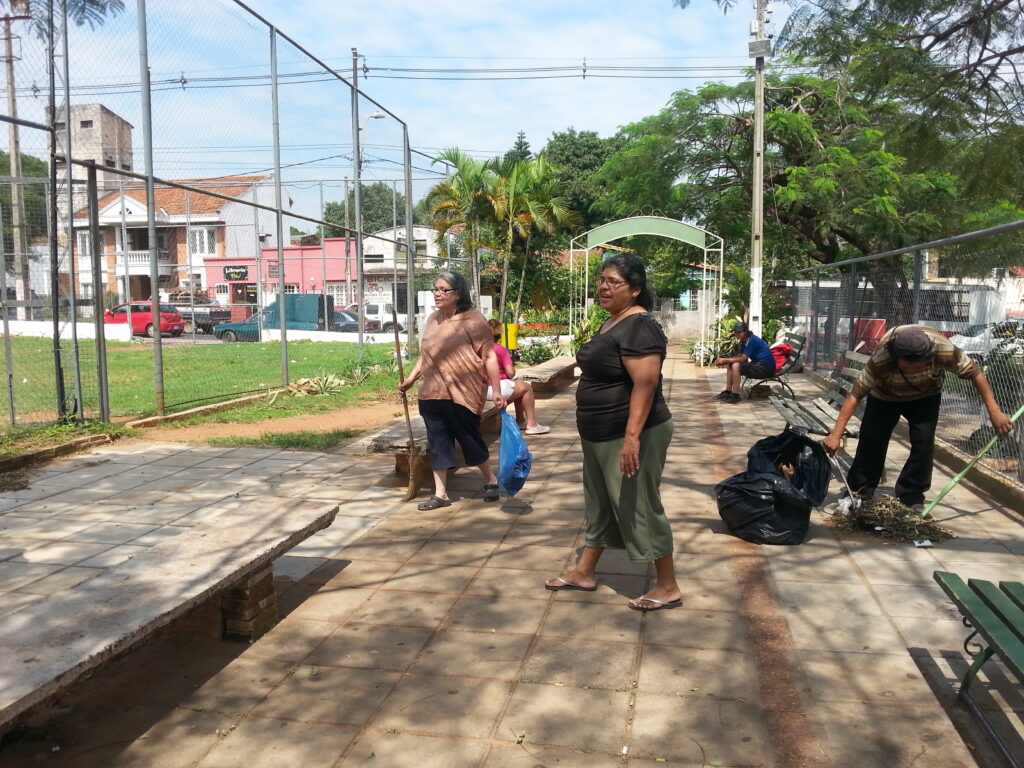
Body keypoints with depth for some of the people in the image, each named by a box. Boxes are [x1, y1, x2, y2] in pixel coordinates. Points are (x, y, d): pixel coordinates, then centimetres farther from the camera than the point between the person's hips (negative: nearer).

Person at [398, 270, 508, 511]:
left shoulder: (473, 320, -10)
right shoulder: (432, 320, 11)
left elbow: (489, 357, -11)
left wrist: (497, 391, -15)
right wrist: (411, 378, 13)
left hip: (463, 394, -6)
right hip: (432, 393, 6)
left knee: (470, 439, 5)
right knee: (438, 442, 8)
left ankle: (490, 480, 30)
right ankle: (440, 493, 18)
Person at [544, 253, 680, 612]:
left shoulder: (638, 327, -19)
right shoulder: (612, 322, 12)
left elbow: (645, 384, -27)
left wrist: (632, 436, -32)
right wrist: (591, 428, 23)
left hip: (629, 435, -10)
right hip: (601, 435, 10)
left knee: (640, 507, 0)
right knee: (599, 504, 18)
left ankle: (668, 587, 13)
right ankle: (584, 572, 32)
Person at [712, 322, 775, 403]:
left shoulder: (752, 340, -19)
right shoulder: (743, 341, 11)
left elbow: (742, 359, -22)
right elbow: (740, 356, 7)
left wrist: (725, 360, -19)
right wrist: (725, 360, -7)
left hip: (765, 367, -10)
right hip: (757, 364, 10)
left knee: (736, 366, -25)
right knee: (730, 365, 7)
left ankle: (735, 396, -22)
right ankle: (727, 392, 6)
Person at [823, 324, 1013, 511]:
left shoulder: (945, 350, -38)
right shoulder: (880, 360, -42)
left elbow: (975, 374, -21)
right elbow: (855, 395, -38)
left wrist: (994, 411, -24)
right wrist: (836, 434, -43)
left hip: (925, 397, 1)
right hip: (885, 396, -1)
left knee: (924, 445, -10)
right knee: (871, 441, -1)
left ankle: (912, 497, 6)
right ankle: (859, 491, 17)